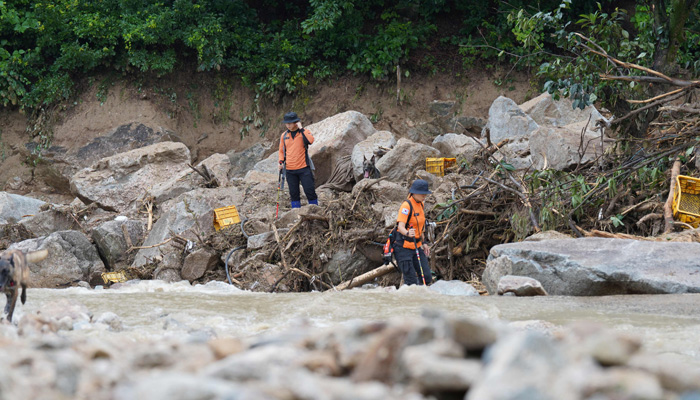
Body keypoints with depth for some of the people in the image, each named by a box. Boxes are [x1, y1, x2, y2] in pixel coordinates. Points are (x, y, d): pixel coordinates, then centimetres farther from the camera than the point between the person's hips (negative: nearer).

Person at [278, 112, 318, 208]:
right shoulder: (284, 136, 10)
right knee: (294, 193, 5)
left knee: (310, 191, -5)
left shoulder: (304, 132, -1)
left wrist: (301, 129, -18)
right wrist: (281, 162, 4)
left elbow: (310, 140, -24)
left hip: (304, 168, -4)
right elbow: (281, 151, 20)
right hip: (290, 170, 4)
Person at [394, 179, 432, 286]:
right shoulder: (406, 205, -16)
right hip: (404, 247, -8)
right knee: (411, 282, -12)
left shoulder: (420, 204, 10)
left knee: (427, 278, 2)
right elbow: (401, 226, -28)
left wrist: (423, 243, 21)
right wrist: (407, 233, -48)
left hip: (416, 246, 8)